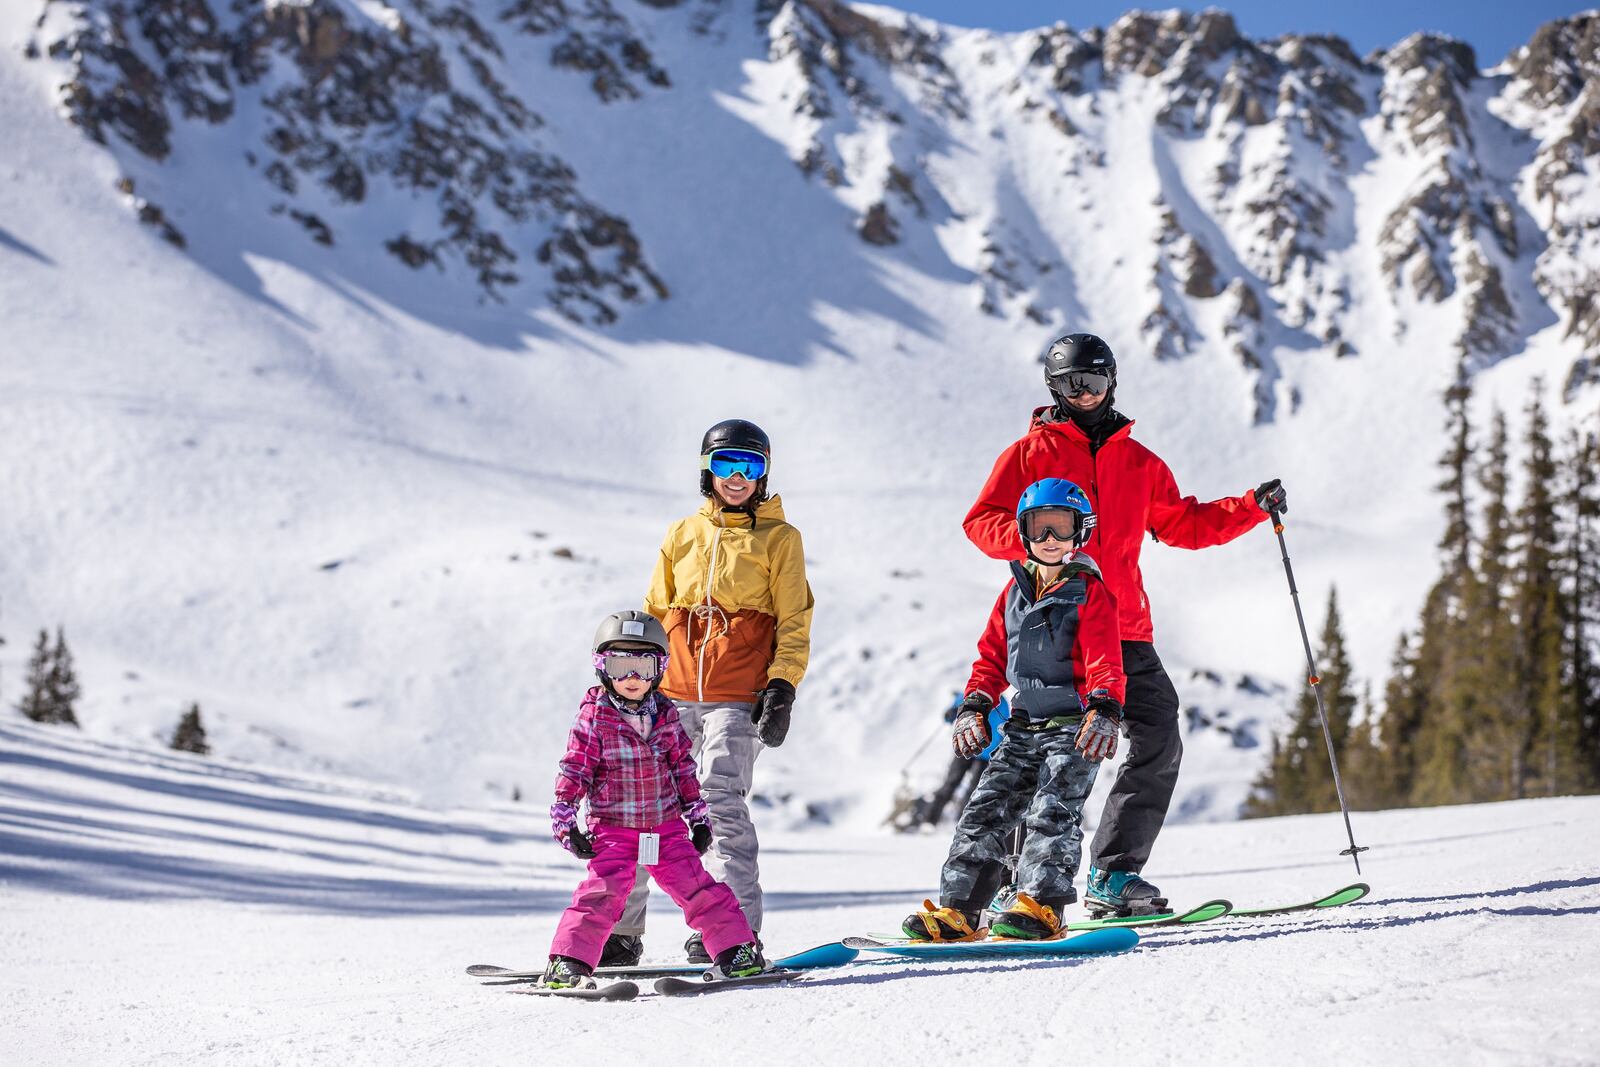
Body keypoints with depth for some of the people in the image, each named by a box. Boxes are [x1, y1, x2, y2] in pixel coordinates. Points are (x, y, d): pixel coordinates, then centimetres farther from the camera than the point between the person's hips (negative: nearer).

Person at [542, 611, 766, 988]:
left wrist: (698, 816, 15)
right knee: (603, 891, -16)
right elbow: (573, 770, -5)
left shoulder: (666, 715, 5)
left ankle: (737, 949, 12)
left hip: (667, 826, 3)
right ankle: (568, 961, -10)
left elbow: (684, 768, 14)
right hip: (612, 827, -3)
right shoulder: (594, 718, -6)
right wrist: (565, 823, -9)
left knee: (697, 887, 2)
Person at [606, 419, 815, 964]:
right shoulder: (682, 535, 17)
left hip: (738, 697, -4)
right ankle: (620, 931, 7)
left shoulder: (779, 539, 7)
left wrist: (782, 688, -8)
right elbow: (656, 614, 21)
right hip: (673, 693, 4)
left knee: (721, 801, -16)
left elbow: (794, 623, 4)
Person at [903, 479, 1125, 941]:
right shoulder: (1016, 591, 12)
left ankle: (1040, 907, -20)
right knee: (986, 810, 0)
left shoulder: (1089, 594, -5)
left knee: (1052, 812, -16)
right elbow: (993, 656, 18)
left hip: (1074, 727, -6)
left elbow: (1105, 663, -13)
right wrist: (975, 705, 6)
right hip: (1024, 726, 6)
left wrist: (1104, 710, -29)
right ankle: (957, 909, 0)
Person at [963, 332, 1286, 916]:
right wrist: (1031, 537, -19)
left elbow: (1184, 524, 25)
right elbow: (982, 521, 1)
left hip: (1125, 629, 5)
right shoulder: (1031, 453, 7)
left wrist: (1253, 507, 14)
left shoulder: (1138, 461, 20)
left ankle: (1114, 874, 4)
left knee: (1159, 744, -3)